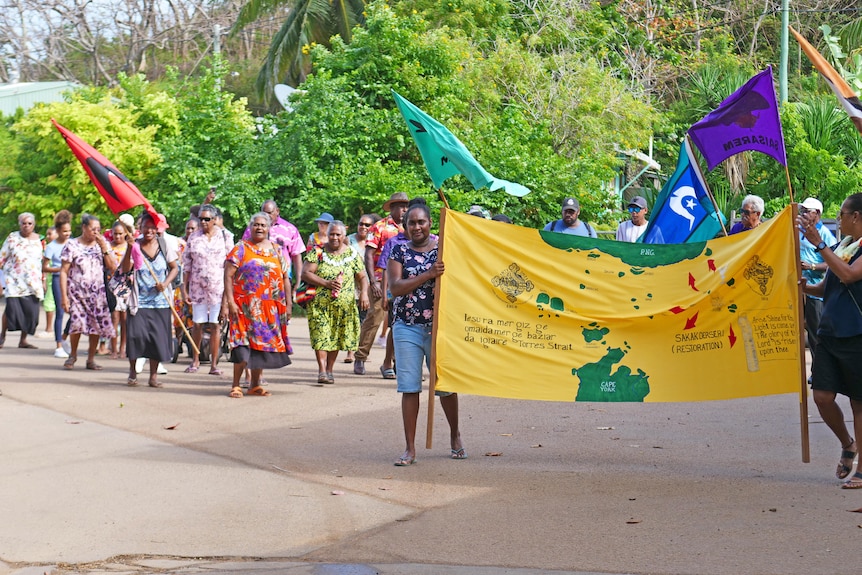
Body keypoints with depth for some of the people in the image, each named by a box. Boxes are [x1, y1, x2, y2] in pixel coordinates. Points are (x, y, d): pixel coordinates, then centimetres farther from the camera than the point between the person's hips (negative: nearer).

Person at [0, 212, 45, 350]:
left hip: (33, 282, 3)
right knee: (12, 307, -15)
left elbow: (42, 262, 16)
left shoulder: (38, 240, 10)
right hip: (14, 280, -3)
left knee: (31, 311, -4)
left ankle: (23, 340, 7)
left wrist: (42, 281, 15)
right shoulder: (12, 238, 1)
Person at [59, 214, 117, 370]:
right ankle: (73, 355, 8)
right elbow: (63, 271, -3)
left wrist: (104, 248, -9)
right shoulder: (72, 245, -1)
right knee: (77, 323, -17)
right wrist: (64, 296, -9)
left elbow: (113, 268, 0)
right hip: (77, 292, -3)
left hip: (97, 292, 3)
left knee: (97, 324, -5)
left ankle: (91, 359, 11)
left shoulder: (102, 244, 8)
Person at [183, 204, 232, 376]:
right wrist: (185, 289, 2)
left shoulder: (224, 237, 2)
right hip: (197, 287, 2)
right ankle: (195, 360, 17)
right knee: (197, 324, 4)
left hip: (218, 287, -2)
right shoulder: (194, 238, 6)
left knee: (216, 325, -2)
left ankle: (214, 364, 2)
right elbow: (187, 265, 8)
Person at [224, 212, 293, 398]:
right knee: (243, 344, -9)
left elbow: (285, 278, 12)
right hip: (245, 306, -4)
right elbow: (228, 275, -4)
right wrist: (230, 301, -13)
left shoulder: (277, 250, 12)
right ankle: (236, 385, -4)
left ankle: (255, 384, 17)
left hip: (270, 308, 4)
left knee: (263, 343, 7)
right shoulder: (241, 248, 2)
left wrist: (288, 304, 6)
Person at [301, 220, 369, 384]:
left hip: (344, 305, 2)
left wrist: (364, 293, -8)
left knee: (336, 338, 7)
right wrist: (326, 283, -16)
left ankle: (329, 370, 17)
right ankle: (322, 371, -16)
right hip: (320, 303, -2)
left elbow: (362, 277, 11)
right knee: (321, 335, -13)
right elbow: (305, 273, -6)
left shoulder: (352, 255, 7)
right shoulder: (318, 252, 0)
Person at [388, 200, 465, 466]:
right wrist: (428, 275, -21)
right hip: (407, 328, 0)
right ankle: (410, 448, 5)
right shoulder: (400, 251, 2)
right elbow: (395, 287, -10)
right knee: (409, 388, -1)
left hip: (439, 327, 0)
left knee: (446, 385, 8)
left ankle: (455, 435, 30)